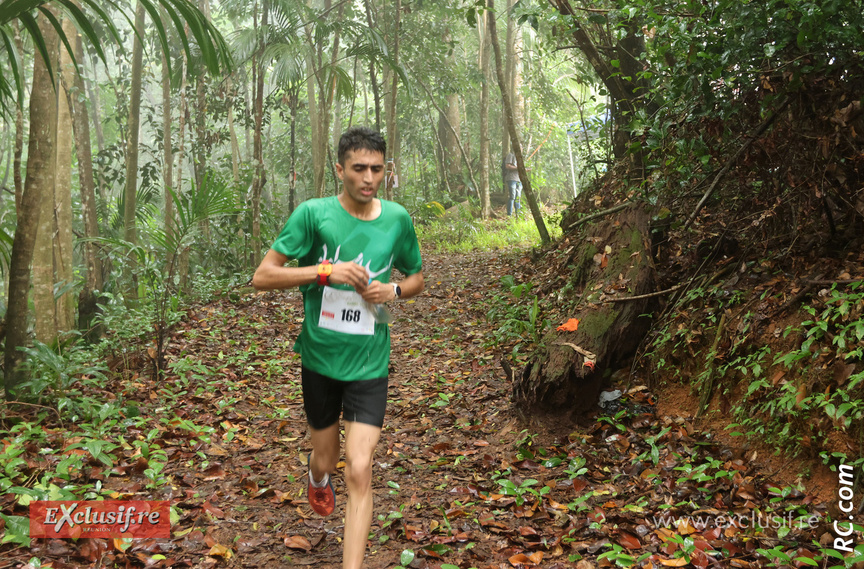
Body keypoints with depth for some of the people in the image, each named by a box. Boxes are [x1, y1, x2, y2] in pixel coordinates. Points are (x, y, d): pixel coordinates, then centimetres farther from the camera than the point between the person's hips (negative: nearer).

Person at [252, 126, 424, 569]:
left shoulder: (397, 219, -2)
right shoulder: (313, 214, -11)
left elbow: (416, 278, 13)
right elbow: (262, 276, -11)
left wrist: (393, 290, -10)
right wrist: (325, 271, -23)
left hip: (369, 363, 0)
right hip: (320, 359, 0)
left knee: (359, 472, -9)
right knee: (324, 463, 18)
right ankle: (318, 475, 56)